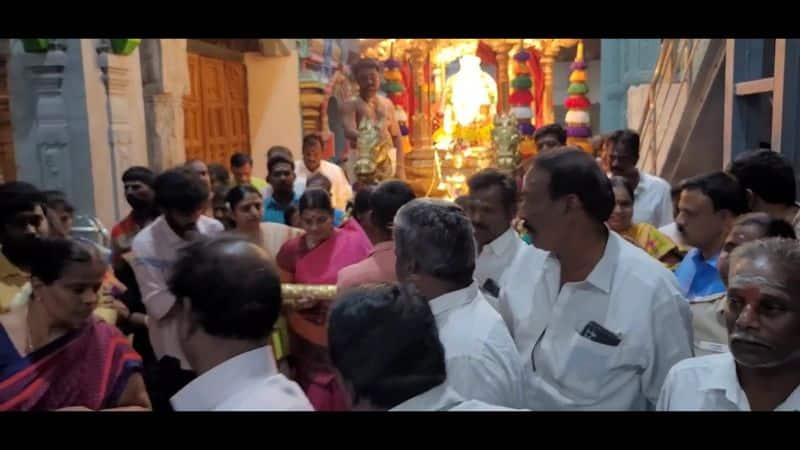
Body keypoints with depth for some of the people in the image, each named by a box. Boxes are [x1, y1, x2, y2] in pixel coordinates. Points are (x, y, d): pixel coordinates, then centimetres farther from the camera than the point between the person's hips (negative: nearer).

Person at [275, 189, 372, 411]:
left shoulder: (355, 242, -7)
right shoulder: (291, 250, -1)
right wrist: (297, 302, -15)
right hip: (309, 345, 1)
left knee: (347, 401, 6)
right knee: (313, 402, 6)